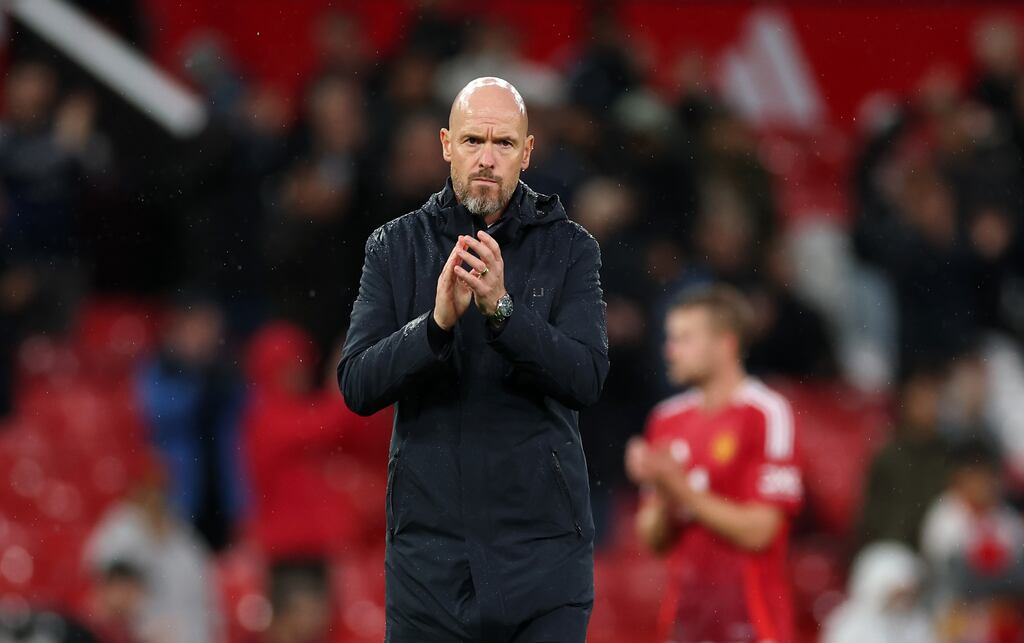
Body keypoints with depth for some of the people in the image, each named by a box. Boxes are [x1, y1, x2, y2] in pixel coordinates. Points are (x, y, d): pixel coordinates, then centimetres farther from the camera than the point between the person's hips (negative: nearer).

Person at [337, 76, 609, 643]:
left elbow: (586, 379, -12)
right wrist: (437, 321, -23)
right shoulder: (395, 247, 3)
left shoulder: (570, 249, 0)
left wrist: (502, 308, -27)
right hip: (429, 547, 1)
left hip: (544, 547, -1)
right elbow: (358, 387, -7)